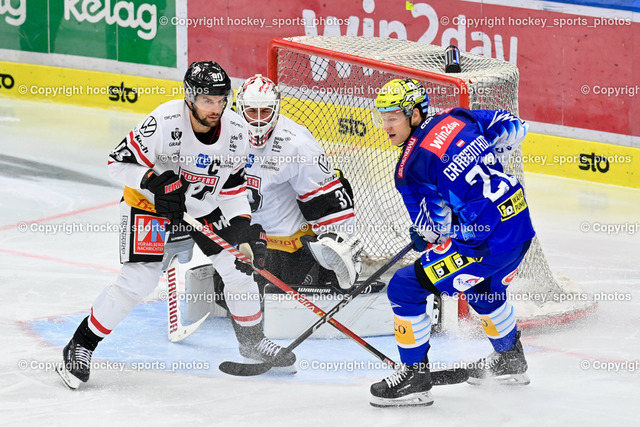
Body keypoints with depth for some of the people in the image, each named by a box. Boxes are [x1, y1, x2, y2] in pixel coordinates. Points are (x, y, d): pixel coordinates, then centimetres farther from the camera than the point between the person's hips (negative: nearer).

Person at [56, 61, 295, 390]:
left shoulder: (235, 132, -13)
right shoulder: (164, 122, -30)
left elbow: (233, 186, 0)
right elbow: (119, 163, -23)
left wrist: (245, 228, -11)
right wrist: (155, 183, -37)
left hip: (205, 208, 5)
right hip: (150, 203, -5)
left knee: (239, 269, 1)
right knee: (138, 280, -16)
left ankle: (252, 340, 27)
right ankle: (81, 346, -2)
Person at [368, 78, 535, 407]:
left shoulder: (411, 166, -12)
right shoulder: (456, 120, 7)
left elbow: (432, 229, -6)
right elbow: (511, 127, 18)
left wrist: (422, 237, 16)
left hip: (484, 241, -9)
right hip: (520, 224, 9)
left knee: (405, 287, -1)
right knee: (484, 289, 37)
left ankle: (415, 375, 6)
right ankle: (510, 362, 55)